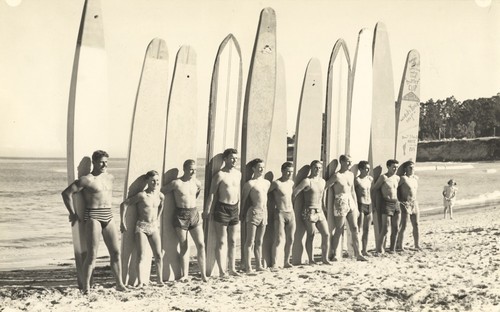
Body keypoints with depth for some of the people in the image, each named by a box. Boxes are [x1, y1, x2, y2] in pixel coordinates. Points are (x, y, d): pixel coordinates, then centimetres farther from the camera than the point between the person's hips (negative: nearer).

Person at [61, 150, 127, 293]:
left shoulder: (110, 178, 12)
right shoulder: (86, 180, -8)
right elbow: (66, 193, -8)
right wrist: (73, 214, -5)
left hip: (108, 217, 6)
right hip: (93, 217, -6)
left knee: (116, 252, 5)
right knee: (92, 255, -8)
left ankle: (119, 284, 13)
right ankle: (86, 287, 0)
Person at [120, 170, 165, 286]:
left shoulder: (160, 196, 3)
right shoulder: (142, 195, -14)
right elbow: (124, 204, -12)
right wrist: (123, 222, -11)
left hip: (154, 227, 5)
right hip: (141, 226, -5)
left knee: (158, 255, 2)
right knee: (141, 256, -5)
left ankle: (160, 280, 12)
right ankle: (140, 281, 3)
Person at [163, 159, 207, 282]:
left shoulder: (197, 183, 5)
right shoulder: (176, 183, -9)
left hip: (194, 214, 4)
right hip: (181, 215, -4)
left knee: (201, 245, -2)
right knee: (183, 247, 3)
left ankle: (203, 274, 4)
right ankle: (185, 274, 13)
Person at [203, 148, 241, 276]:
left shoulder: (238, 174, 9)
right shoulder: (220, 175, -10)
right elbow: (211, 194, -10)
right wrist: (207, 211, -10)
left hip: (234, 209, 6)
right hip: (222, 209, -6)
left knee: (232, 241, 12)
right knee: (221, 242, -2)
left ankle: (232, 268, 20)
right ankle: (221, 270, 1)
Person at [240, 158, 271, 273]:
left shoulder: (267, 183, 12)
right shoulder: (250, 183, -6)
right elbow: (243, 199, -2)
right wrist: (242, 213, 0)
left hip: (264, 213, 6)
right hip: (254, 212, -6)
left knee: (259, 241, 12)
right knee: (250, 241, -4)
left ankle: (259, 265, 17)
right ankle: (248, 267, -3)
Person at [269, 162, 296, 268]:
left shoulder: (291, 183, 9)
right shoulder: (276, 183, -12)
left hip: (291, 213, 7)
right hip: (280, 213, -6)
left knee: (290, 239, 7)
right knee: (279, 239, -9)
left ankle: (287, 262, 17)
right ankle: (274, 262, -1)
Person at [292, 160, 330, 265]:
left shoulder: (322, 181, 13)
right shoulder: (307, 181, -10)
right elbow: (294, 193, -11)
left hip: (320, 212, 7)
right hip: (309, 212, -6)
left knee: (326, 234, 2)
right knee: (310, 236, 0)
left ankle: (325, 258, 12)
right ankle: (311, 259, 9)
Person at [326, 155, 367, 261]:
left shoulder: (351, 174, 12)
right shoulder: (337, 176, -10)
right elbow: (324, 188, -12)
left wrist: (356, 205, 17)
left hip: (351, 203, 7)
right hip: (340, 204, -7)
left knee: (354, 229, 5)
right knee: (339, 231, -1)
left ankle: (358, 254, 9)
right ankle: (334, 254, 11)